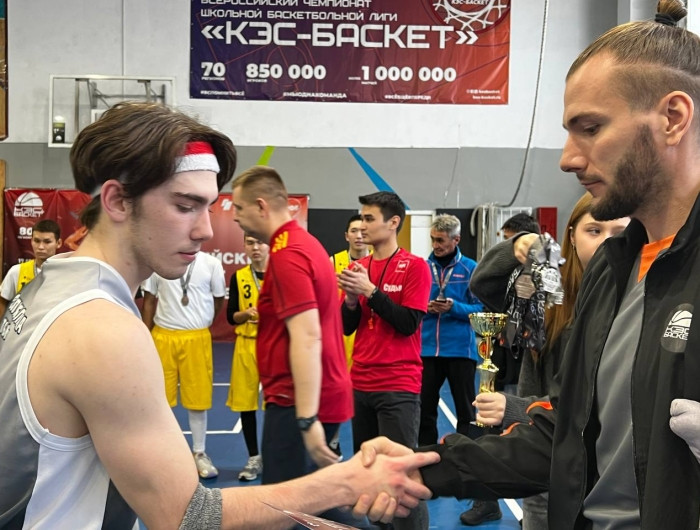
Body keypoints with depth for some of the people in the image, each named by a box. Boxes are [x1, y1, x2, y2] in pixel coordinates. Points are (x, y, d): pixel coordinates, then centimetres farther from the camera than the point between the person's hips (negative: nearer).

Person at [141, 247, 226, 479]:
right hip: (162, 337, 1)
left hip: (197, 339, -1)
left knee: (197, 398, 7)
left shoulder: (211, 263, -2)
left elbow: (219, 300, 11)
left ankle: (199, 453, 20)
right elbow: (149, 301, 6)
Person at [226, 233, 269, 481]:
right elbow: (231, 317, 6)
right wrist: (247, 313, -14)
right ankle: (254, 458, 19)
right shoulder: (238, 277, 6)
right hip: (247, 346, 2)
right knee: (246, 402, 5)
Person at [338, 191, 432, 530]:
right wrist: (351, 298, -8)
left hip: (398, 386, -6)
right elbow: (347, 327, 10)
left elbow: (409, 324, -14)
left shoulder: (415, 266, -6)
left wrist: (370, 290, -17)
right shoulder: (358, 267, 9)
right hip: (360, 383, 6)